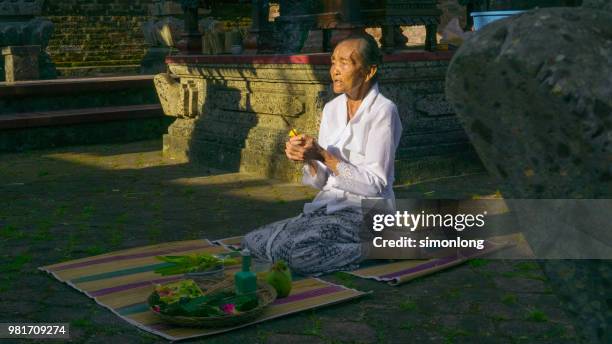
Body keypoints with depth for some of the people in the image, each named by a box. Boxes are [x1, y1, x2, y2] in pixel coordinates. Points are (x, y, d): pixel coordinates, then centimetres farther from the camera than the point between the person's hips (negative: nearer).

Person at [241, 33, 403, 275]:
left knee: (296, 254, -29)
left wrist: (324, 156, -19)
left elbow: (376, 184, -15)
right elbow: (321, 181, 12)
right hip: (327, 207, 8)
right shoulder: (331, 108, 10)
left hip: (365, 213, -7)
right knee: (252, 242, -6)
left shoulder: (383, 111, -10)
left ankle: (370, 249, -6)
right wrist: (309, 160, -10)